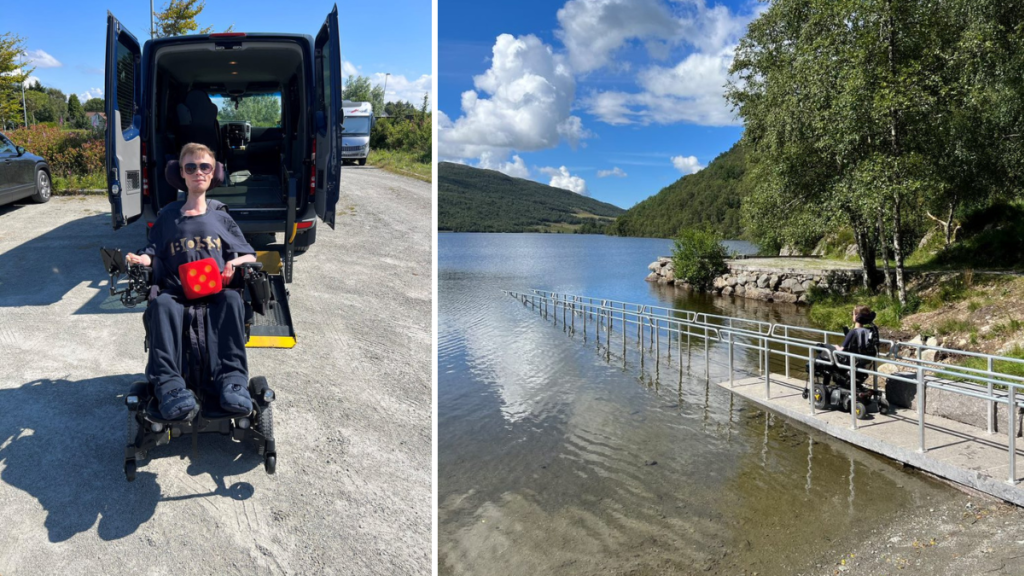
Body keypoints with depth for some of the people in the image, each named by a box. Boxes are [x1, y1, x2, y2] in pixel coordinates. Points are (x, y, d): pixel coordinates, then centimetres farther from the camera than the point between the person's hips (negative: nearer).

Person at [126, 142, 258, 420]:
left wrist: (234, 263, -6)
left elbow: (249, 255, 18)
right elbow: (154, 252, 21)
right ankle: (168, 382, -45)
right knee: (162, 304, -35)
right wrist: (141, 259, -3)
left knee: (232, 299, -36)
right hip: (177, 290, 1)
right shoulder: (168, 215, 22)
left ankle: (232, 378, -44)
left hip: (215, 291, 0)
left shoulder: (220, 216, 21)